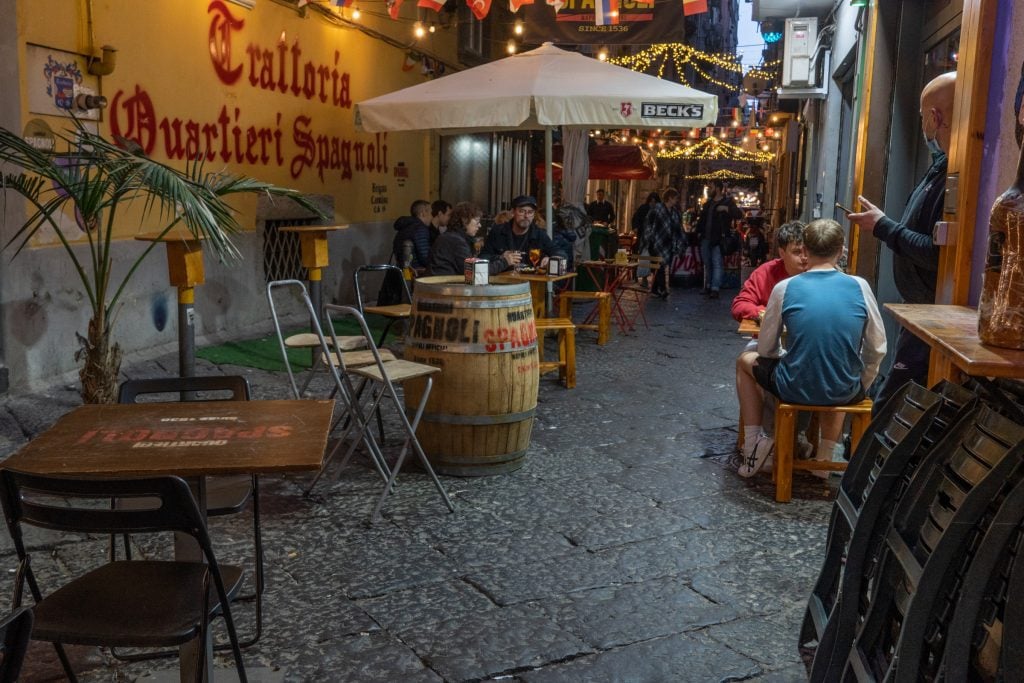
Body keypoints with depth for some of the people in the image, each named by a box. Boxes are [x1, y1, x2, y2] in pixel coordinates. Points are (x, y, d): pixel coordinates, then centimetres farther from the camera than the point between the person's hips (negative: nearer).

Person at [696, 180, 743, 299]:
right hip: (706, 238, 7)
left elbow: (739, 214, -13)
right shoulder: (708, 202, 15)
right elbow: (702, 218, 23)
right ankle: (708, 287, 23)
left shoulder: (727, 201, -4)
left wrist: (727, 209, -26)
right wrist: (699, 231, 13)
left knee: (717, 264, -10)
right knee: (707, 264, 13)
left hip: (718, 239, -7)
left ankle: (715, 289, -16)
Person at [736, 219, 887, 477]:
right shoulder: (859, 286, -6)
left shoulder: (784, 288, -9)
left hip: (795, 389, -2)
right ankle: (824, 458, 34)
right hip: (844, 392, 3)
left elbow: (766, 349, 0)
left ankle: (754, 446, 20)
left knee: (747, 362, 28)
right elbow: (877, 350, 1)